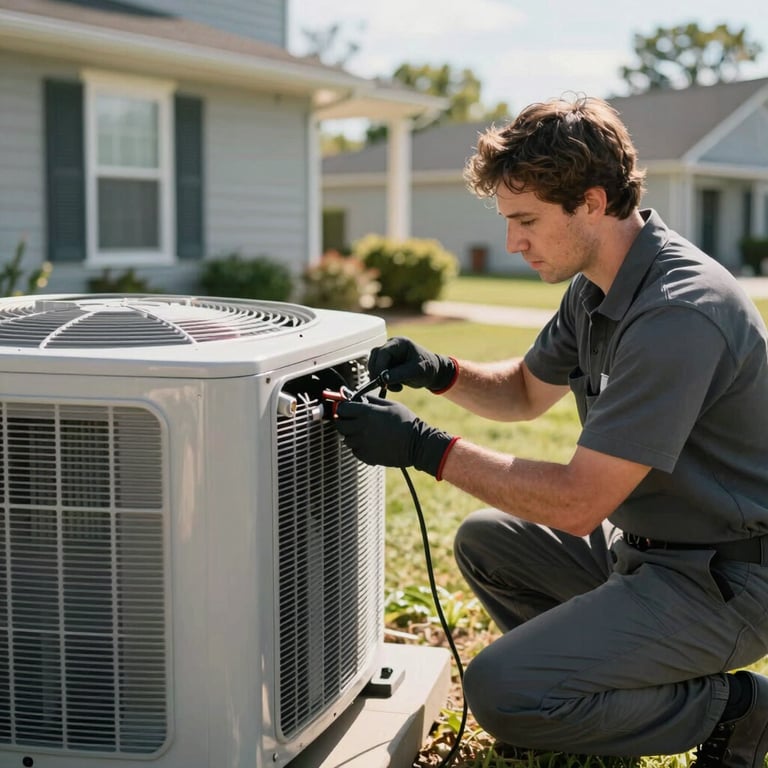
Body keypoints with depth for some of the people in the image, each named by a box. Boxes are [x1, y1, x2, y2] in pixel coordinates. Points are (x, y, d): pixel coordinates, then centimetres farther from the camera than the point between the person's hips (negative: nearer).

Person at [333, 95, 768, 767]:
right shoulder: (598, 287, 3)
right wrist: (442, 373, -1)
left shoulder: (679, 313, -28)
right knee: (486, 539, 18)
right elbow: (527, 391, 19)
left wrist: (426, 448, -23)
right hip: (648, 546, 10)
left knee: (500, 692, -17)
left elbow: (578, 504, -28)